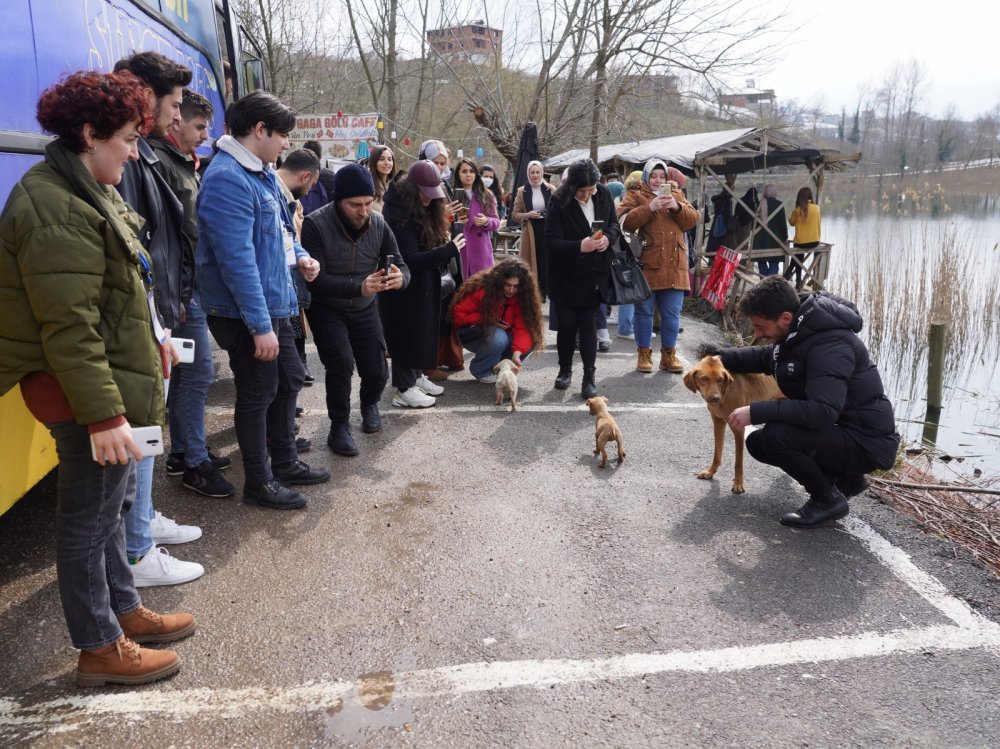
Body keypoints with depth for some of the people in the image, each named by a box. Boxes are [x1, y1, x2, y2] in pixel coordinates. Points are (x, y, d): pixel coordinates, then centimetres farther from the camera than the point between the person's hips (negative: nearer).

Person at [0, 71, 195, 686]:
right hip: (84, 392, -11)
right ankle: (99, 648, 20)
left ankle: (124, 609, 38)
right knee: (90, 517, 3)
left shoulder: (86, 192, 13)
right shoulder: (54, 209, -21)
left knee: (111, 502, 21)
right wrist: (102, 414, -25)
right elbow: (68, 327, -25)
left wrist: (150, 342, 25)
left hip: (113, 381, 11)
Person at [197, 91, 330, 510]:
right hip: (245, 314, -10)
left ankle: (285, 462, 36)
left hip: (274, 303, 10)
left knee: (289, 379, 19)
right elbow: (238, 258, -27)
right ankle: (259, 483, 20)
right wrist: (260, 326, -27)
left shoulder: (262, 172, 11)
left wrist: (299, 256, 3)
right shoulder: (228, 179, -22)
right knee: (258, 394, 3)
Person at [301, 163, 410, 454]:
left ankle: (370, 404, 36)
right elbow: (315, 280, -28)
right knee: (341, 364, -22)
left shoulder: (378, 224, -11)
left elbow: (401, 267, -9)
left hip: (365, 309, 3)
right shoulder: (315, 225, -23)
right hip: (327, 310, -3)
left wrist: (399, 278, -35)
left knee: (377, 371, -1)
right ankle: (339, 425, 3)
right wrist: (359, 287, -43)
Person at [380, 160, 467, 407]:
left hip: (423, 284, 9)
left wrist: (443, 241, -3)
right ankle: (403, 389, 10)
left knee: (422, 331, 17)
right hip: (404, 287, -9)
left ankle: (415, 376, 32)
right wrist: (449, 250, -27)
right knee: (407, 334, -1)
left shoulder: (424, 210, 6)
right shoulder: (400, 215, -23)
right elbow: (409, 259, -28)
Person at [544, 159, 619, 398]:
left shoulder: (603, 195, -3)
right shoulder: (559, 202, -15)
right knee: (567, 324, 8)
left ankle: (589, 377, 8)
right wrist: (580, 246, -33)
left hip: (594, 275, 2)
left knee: (588, 324, 3)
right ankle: (565, 370, 27)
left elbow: (614, 224, 9)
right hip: (566, 277, -2)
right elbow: (551, 241, -19)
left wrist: (608, 237, -14)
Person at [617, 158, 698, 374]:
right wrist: (650, 207, -19)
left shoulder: (676, 194, 17)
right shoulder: (635, 195, 4)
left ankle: (669, 354, 17)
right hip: (646, 265, -3)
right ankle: (643, 354, 14)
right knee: (644, 312, 3)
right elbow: (625, 221, -12)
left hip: (673, 266, 3)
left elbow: (692, 220, 9)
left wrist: (677, 207, -8)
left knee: (672, 313, 6)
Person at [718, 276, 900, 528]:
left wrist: (756, 411, -35)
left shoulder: (829, 345, -28)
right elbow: (767, 357, 21)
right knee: (757, 442, 9)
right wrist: (720, 358, 7)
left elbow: (823, 411, -37)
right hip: (839, 429, 10)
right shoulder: (797, 332, 1)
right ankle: (844, 478, 17)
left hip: (867, 442, -10)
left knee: (776, 436, -28)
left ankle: (829, 499, -4)